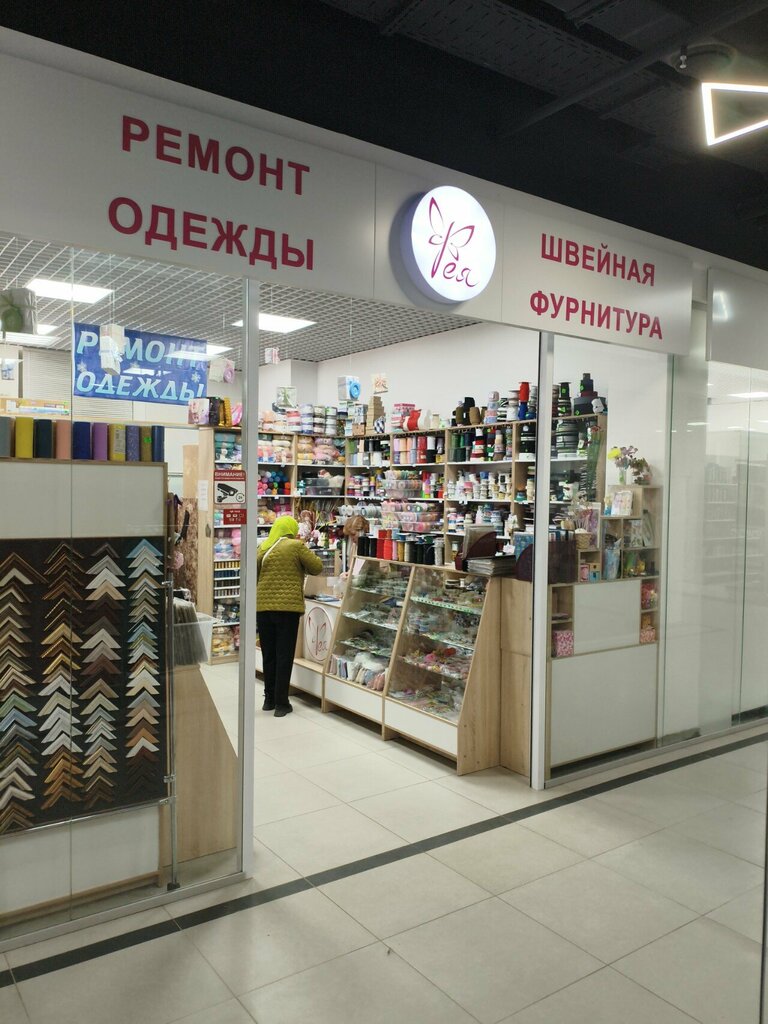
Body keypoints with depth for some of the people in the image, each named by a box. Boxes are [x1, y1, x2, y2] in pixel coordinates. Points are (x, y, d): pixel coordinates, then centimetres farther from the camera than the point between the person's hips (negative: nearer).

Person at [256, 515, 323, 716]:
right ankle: (281, 703, 4)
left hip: (263, 607, 4)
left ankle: (269, 699, 23)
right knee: (284, 656, 2)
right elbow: (317, 567, -2)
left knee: (268, 655, 14)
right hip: (287, 607, -4)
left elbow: (254, 578, 14)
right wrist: (304, 560, 15)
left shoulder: (262, 549, 8)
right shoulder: (296, 546, -5)